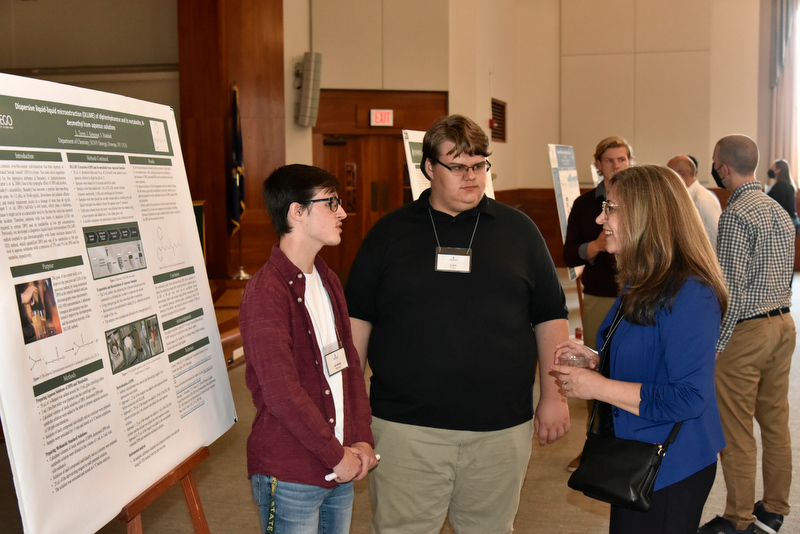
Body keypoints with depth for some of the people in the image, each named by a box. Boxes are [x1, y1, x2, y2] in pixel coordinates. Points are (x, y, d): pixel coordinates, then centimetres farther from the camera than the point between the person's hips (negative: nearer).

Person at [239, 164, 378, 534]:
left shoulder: (328, 281, 12)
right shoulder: (266, 292, -17)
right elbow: (282, 393, -21)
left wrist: (361, 438, 1)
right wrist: (336, 455, -14)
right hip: (289, 477, -8)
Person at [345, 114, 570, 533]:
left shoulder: (518, 230, 8)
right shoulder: (390, 232, 5)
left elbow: (550, 316, 9)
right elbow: (357, 317, 8)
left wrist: (553, 395, 5)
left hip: (501, 427, 1)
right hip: (405, 425, -1)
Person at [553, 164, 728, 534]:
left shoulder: (687, 295, -24)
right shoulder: (641, 285, 8)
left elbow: (689, 399, -28)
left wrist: (598, 387, -23)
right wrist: (596, 359, 2)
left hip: (670, 473, -9)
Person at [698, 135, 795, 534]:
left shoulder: (736, 215, -17)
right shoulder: (780, 211, 11)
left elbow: (732, 288, -21)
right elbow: (784, 275, 15)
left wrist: (716, 343, -16)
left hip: (747, 331, -9)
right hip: (783, 322, 9)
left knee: (736, 431, 2)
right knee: (776, 422, 16)